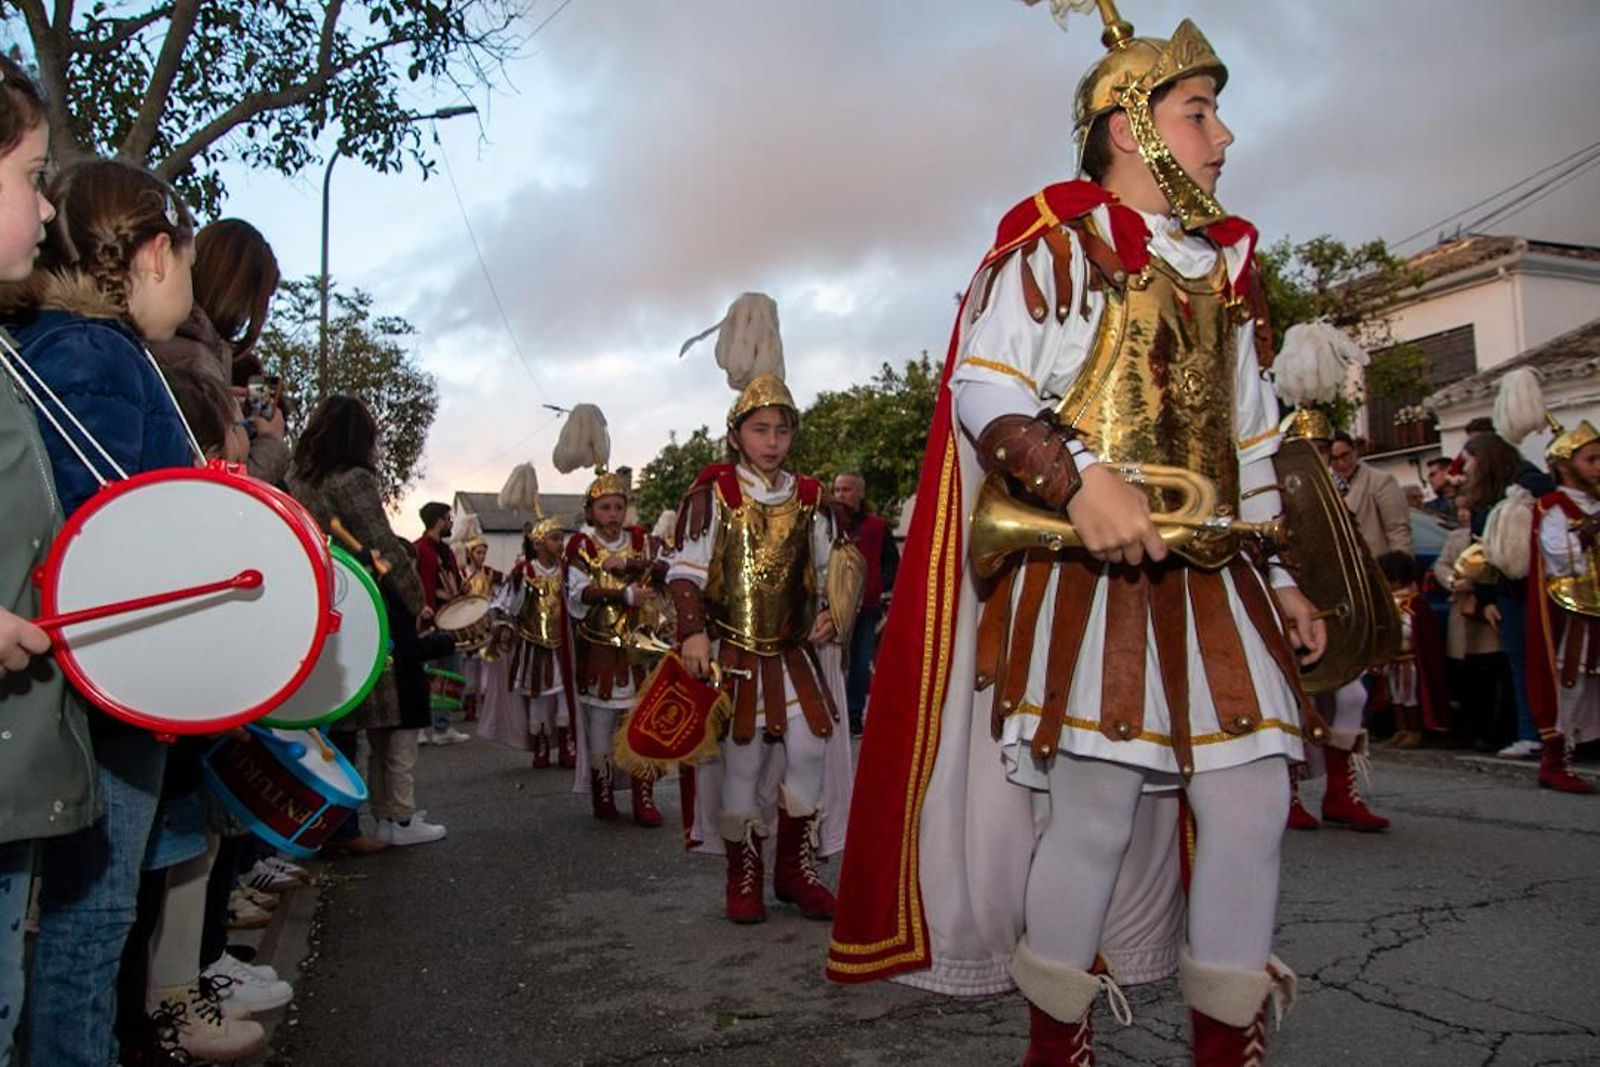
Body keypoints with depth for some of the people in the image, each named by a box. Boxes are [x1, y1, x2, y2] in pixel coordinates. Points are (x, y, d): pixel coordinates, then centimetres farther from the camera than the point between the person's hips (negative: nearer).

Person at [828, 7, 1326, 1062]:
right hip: (1083, 568, -7)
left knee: (1253, 797, 3)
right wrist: (1080, 479, -25)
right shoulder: (1055, 235, 1)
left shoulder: (1226, 263, 21)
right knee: (1094, 808, -7)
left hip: (1214, 576, 7)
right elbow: (981, 390, -10)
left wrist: (1279, 573, 19)